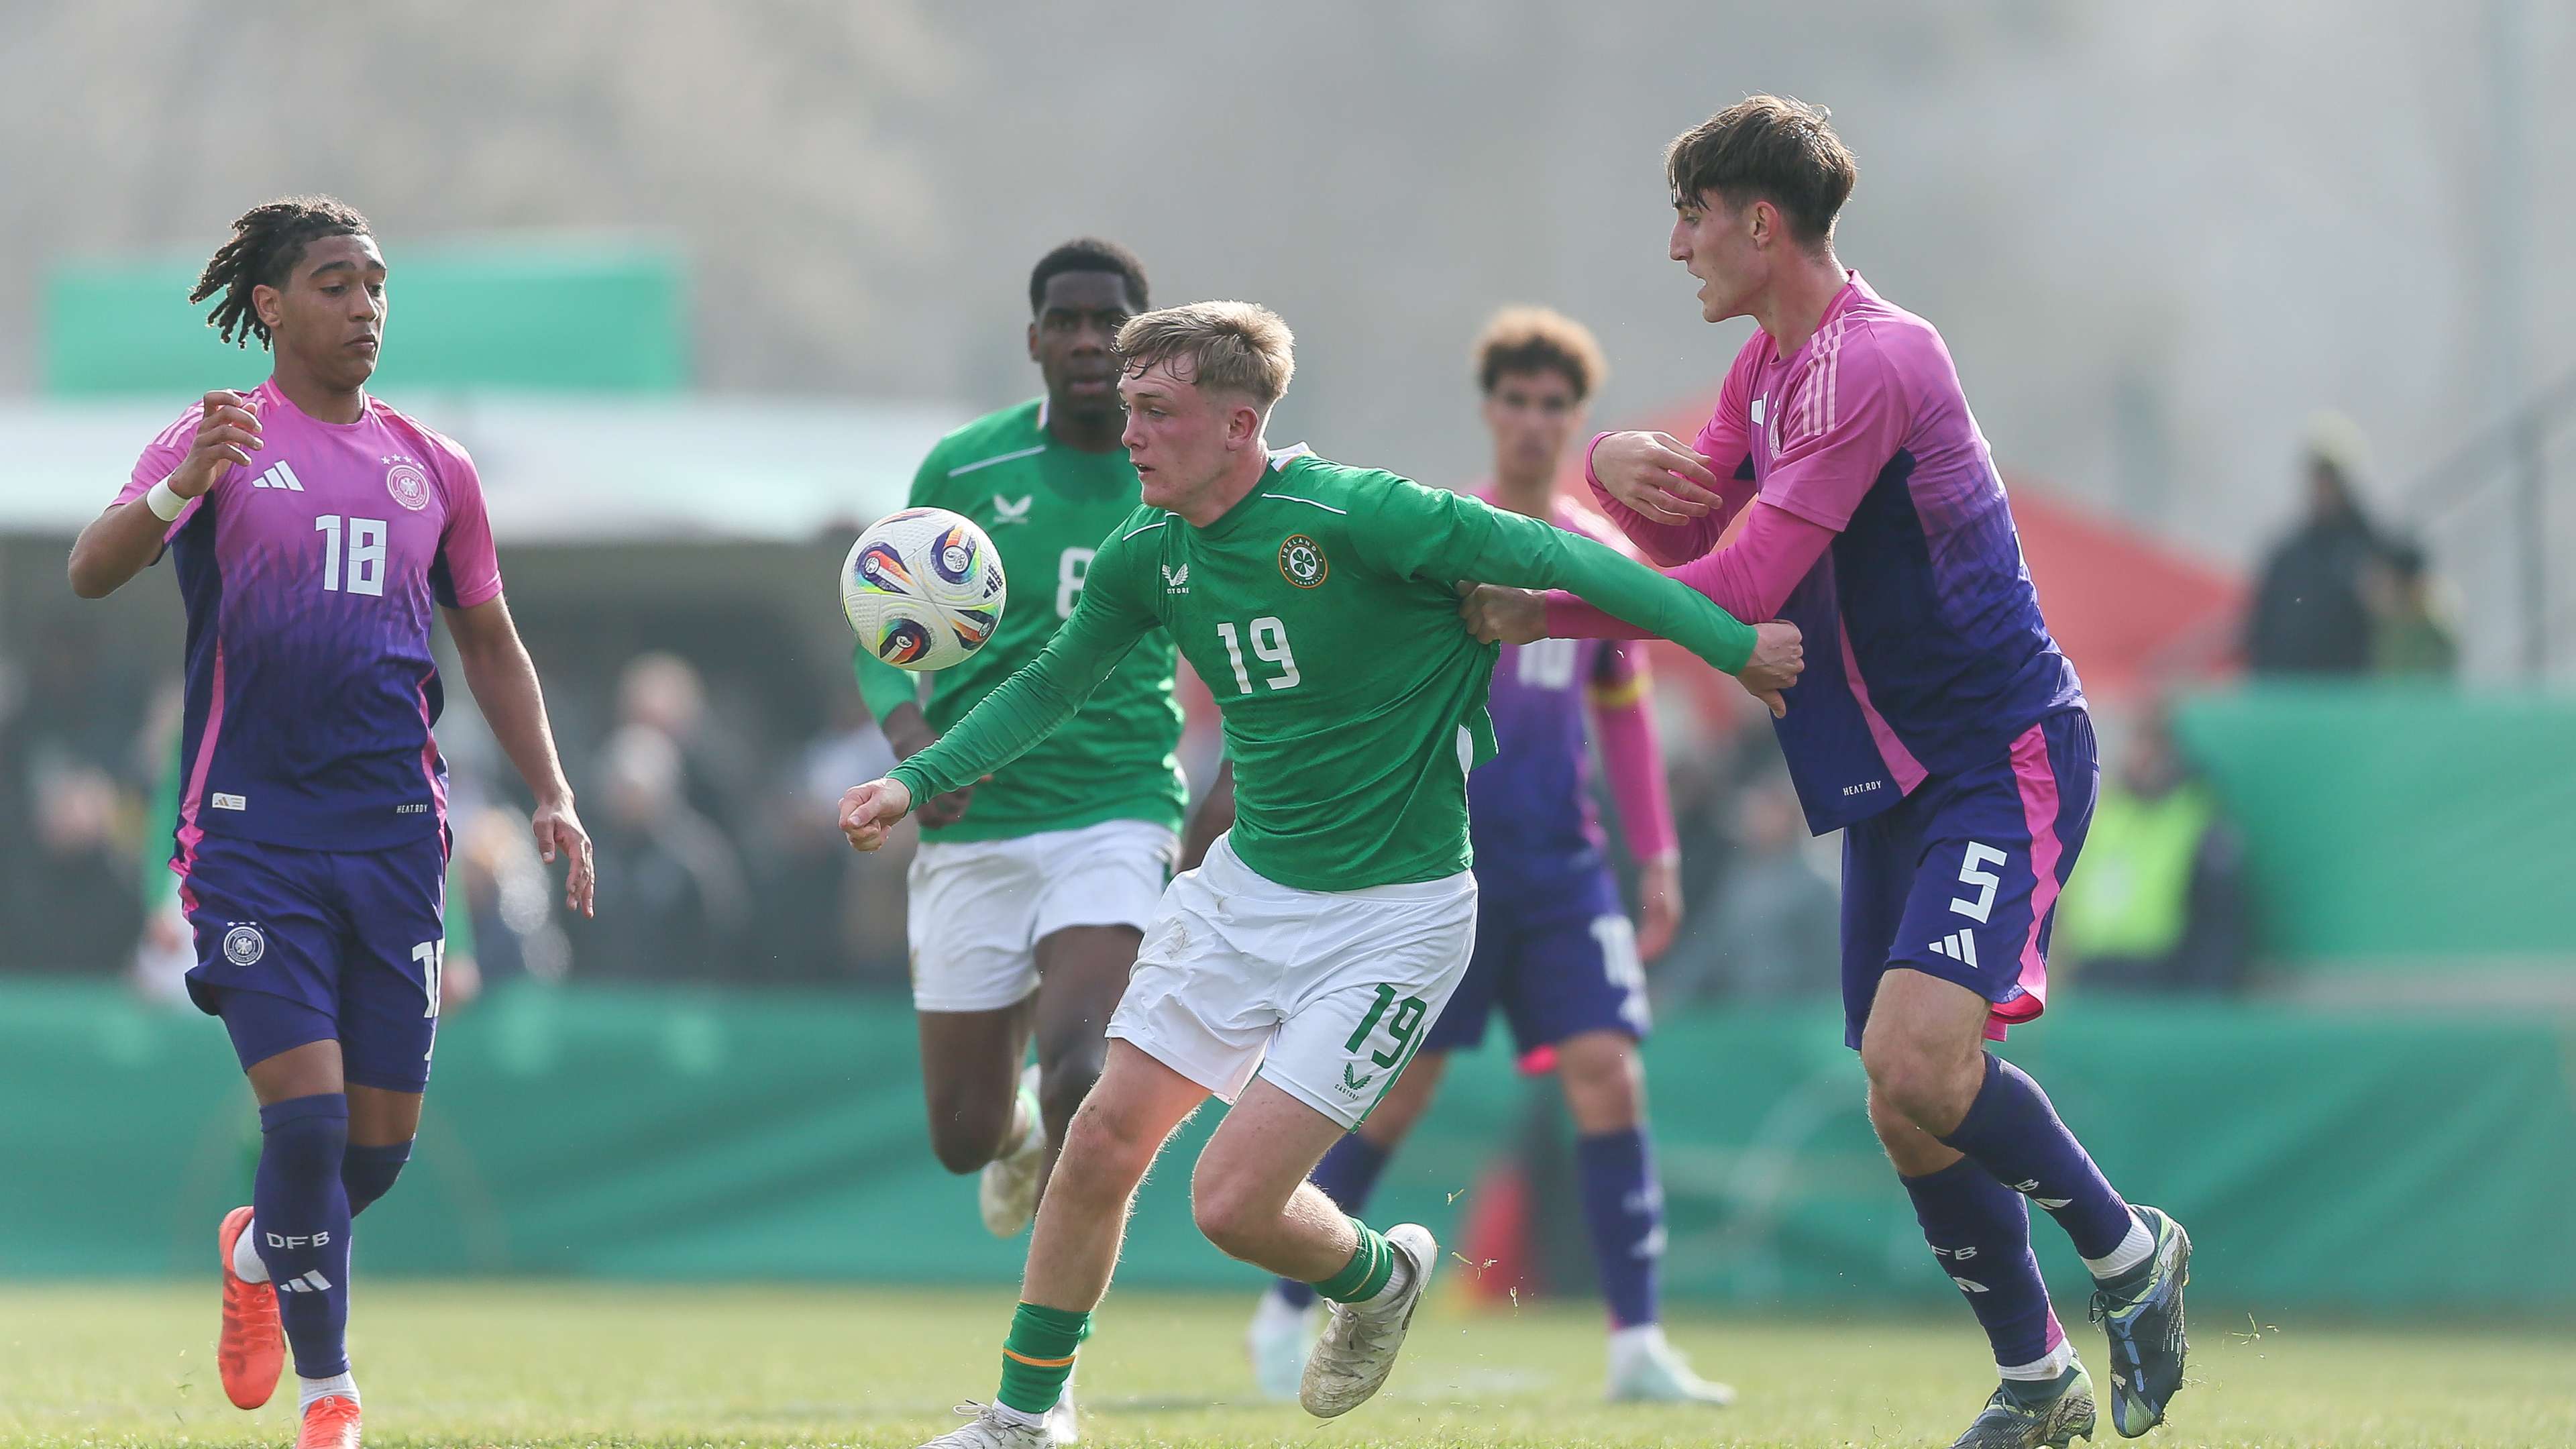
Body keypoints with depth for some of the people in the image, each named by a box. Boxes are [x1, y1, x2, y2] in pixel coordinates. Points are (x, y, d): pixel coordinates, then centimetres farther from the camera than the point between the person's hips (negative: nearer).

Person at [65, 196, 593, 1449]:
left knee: (384, 1133, 4)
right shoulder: (221, 441, -1)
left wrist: (553, 796, 11)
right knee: (306, 1107, -13)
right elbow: (91, 572, -15)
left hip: (395, 830, 4)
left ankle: (260, 1250, 36)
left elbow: (491, 647, 22)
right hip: (253, 829, -4)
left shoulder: (431, 467, 13)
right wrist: (180, 488, -34)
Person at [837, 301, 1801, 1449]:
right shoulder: (1147, 557, 0)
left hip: (1392, 915, -6)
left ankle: (1379, 1276, 23)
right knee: (1105, 1140, 1)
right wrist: (917, 781, 8)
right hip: (1246, 884, 6)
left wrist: (1732, 644, -19)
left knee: (1232, 1202, -11)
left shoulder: (1354, 517, -22)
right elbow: (1052, 686, 17)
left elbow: (1550, 557, -18)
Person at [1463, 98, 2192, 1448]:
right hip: (1893, 780, 10)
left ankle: (2125, 1248, -2)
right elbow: (1694, 541, 13)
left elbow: (1746, 586, -24)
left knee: (1918, 1060, -25)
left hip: (2002, 758, -10)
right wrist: (1616, 466, -9)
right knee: (1910, 1115, 8)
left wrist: (1537, 617, -17)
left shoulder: (1871, 361, -20)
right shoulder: (1768, 365, 12)